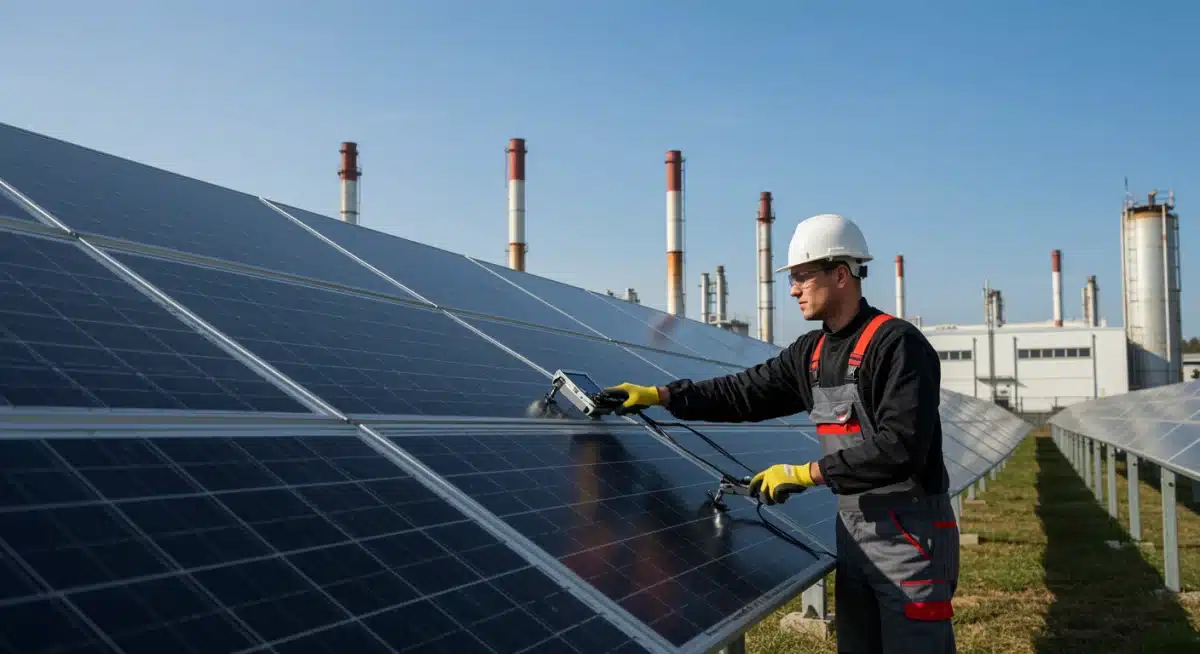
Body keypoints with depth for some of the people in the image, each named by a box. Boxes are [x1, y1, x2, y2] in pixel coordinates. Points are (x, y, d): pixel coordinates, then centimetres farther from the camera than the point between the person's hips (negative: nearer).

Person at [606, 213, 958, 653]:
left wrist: (807, 473, -22)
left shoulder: (897, 344, -17)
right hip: (854, 531, 8)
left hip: (910, 536, -8)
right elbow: (749, 391, 12)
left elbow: (900, 447, -24)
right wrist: (659, 396, 5)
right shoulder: (813, 352, 10)